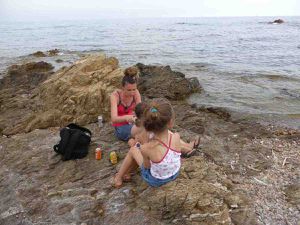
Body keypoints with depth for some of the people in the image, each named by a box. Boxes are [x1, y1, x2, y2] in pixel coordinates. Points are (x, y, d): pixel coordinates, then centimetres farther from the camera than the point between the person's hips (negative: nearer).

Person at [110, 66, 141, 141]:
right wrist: (126, 118, -56)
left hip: (131, 122, 4)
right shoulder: (115, 95, -25)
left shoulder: (136, 93, -14)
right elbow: (114, 119, -35)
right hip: (120, 126, -4)